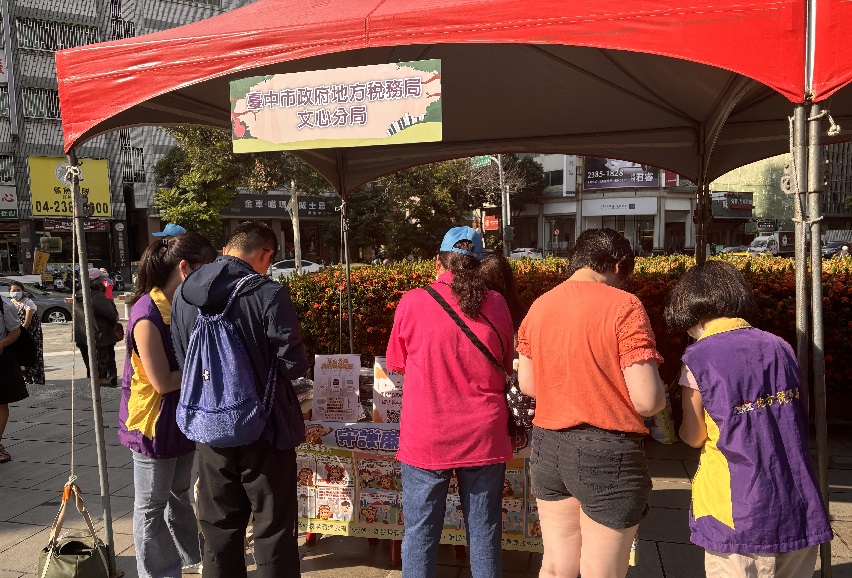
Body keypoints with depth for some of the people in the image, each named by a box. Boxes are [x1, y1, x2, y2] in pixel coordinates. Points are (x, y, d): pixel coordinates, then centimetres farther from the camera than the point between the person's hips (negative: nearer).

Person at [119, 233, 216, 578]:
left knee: (178, 495, 23)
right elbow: (162, 382, -24)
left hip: (182, 416, 8)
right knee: (152, 505, 10)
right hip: (154, 422, -8)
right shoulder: (147, 315, -25)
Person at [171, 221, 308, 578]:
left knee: (219, 532, 19)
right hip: (264, 431, -5)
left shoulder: (183, 295, 0)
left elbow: (182, 362, 8)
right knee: (273, 532, 10)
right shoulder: (268, 294, -19)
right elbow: (293, 364, -15)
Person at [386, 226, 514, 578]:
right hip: (483, 439, 2)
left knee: (420, 534, 13)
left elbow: (396, 364, 4)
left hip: (425, 440, -1)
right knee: (484, 535, 15)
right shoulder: (495, 305, -4)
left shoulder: (412, 302, -9)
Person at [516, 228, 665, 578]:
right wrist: (661, 394, 4)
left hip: (548, 447, 6)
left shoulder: (538, 307, 4)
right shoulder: (623, 306, -14)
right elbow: (647, 400, -18)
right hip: (607, 453, -5)